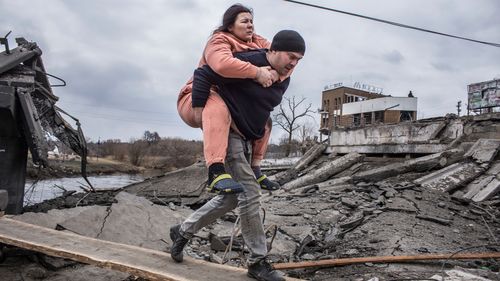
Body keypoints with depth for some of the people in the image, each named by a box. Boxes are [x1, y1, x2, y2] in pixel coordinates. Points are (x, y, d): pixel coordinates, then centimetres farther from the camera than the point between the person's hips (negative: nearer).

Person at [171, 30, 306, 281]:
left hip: (244, 139, 10)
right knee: (250, 193, -11)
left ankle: (182, 232, 31)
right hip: (226, 133, -10)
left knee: (231, 197, 15)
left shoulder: (284, 79, 7)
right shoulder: (248, 63, -20)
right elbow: (202, 74, -18)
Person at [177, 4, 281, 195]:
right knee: (217, 106, -41)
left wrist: (274, 71, -25)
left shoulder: (256, 42, 8)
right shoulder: (219, 41, -16)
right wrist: (257, 73, -36)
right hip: (196, 102, -8)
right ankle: (216, 173, -51)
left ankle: (254, 170, 9)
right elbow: (223, 64, -38)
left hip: (229, 104, 8)